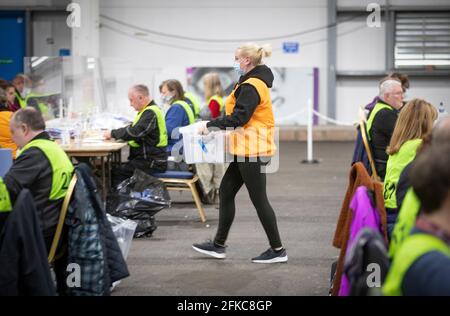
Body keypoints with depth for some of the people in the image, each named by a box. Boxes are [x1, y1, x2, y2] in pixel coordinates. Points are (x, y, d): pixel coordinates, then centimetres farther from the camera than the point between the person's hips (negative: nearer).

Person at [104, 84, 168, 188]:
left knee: (117, 172, -18)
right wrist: (115, 133, 5)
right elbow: (133, 128, 23)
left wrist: (113, 134, -12)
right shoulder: (148, 110, 17)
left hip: (153, 162, -10)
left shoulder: (151, 113, -16)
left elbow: (134, 132, -25)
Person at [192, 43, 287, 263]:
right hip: (247, 151, 11)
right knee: (226, 192, 12)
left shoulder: (250, 86, -17)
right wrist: (215, 126, 12)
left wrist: (211, 125, -15)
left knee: (259, 199, -4)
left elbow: (239, 118, -23)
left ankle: (277, 250, 4)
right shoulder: (258, 82, 15)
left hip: (252, 151, -11)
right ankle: (218, 245, 18)